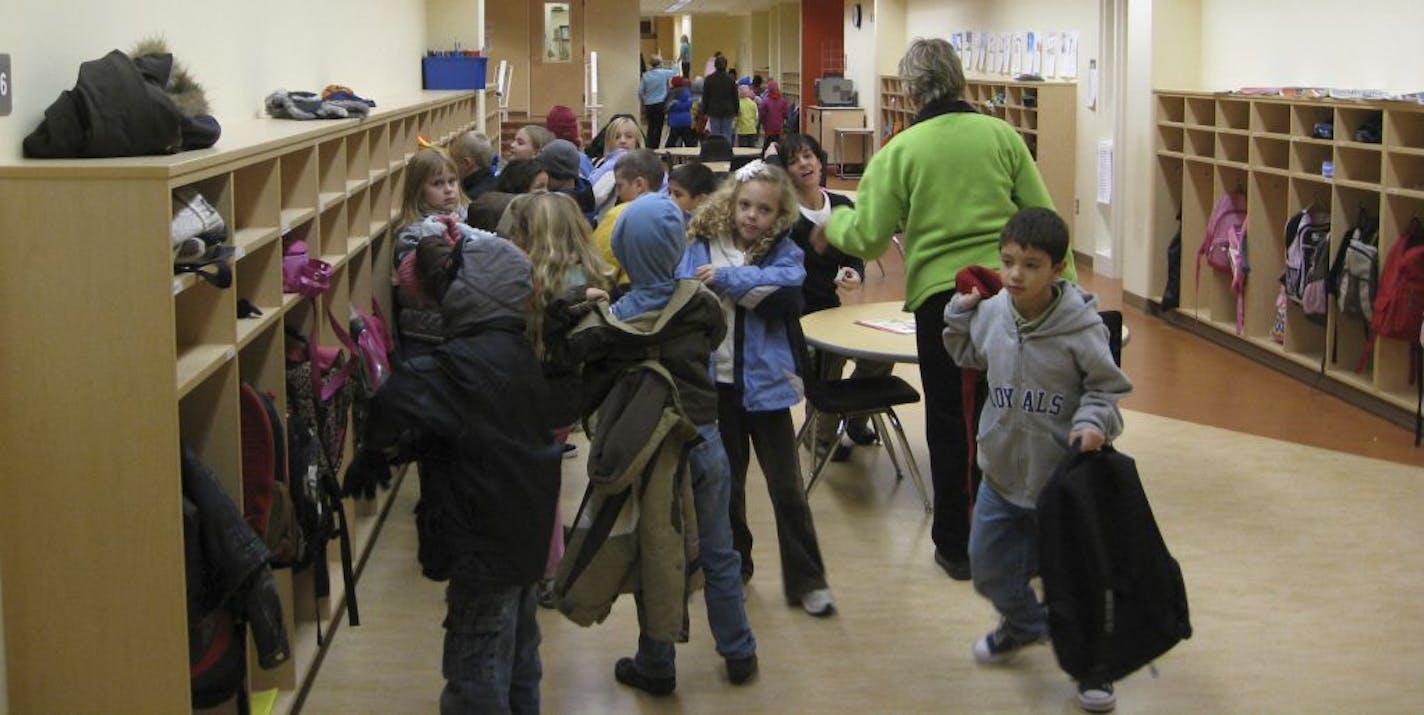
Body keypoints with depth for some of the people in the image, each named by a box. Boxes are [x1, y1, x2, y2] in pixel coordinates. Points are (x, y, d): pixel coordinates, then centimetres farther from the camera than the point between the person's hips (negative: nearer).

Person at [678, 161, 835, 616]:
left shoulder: (784, 253, -4)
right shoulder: (701, 247, -2)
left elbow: (784, 287, -24)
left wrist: (727, 279, -22)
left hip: (764, 383, -1)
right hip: (714, 382, 2)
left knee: (787, 488, 4)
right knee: (724, 483, 17)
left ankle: (806, 580, 13)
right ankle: (733, 567, 34)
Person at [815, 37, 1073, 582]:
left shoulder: (901, 150, -4)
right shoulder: (1001, 135, 1)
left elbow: (868, 237, -3)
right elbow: (1043, 217, 2)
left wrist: (832, 223, 17)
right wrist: (1065, 286, 10)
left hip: (940, 295, -2)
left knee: (949, 423, 10)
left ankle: (956, 547, 18)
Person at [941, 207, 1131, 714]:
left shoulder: (1081, 328, -21)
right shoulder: (991, 314, -7)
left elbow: (1107, 387, -9)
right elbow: (967, 355, 16)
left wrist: (1093, 422, -26)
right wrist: (960, 313, 1)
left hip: (1062, 478, -5)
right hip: (1001, 471, 5)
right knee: (989, 566, 19)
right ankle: (1023, 623, 49)